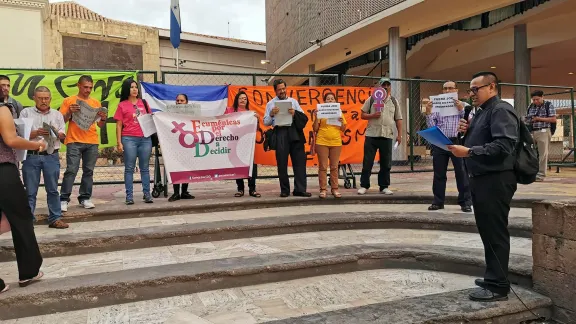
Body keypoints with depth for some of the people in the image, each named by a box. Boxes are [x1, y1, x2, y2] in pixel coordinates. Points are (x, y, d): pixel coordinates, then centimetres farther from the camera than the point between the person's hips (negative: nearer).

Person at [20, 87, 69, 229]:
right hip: (31, 156, -2)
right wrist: (36, 133, -18)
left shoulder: (57, 115, 12)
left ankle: (55, 218, 12)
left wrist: (55, 133, -14)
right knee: (30, 191, 4)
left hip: (51, 157, 2)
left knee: (52, 189, 6)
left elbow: (63, 135, 7)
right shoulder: (26, 113, 6)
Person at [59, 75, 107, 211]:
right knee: (71, 171, -7)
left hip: (92, 142, 3)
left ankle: (85, 198, 11)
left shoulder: (96, 103, 14)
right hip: (74, 142, -3)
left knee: (88, 171, 4)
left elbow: (100, 125, 14)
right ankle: (64, 199, -3)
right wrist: (69, 112, -14)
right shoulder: (69, 101, 5)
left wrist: (103, 119, -7)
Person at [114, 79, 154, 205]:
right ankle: (129, 196, 3)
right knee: (129, 168, 0)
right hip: (129, 139, -3)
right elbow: (119, 125, 3)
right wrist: (119, 142, -4)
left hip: (145, 138, 3)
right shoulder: (122, 105, 5)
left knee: (145, 168, 6)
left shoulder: (143, 103, 13)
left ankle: (147, 194, 11)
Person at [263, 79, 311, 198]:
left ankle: (300, 189, 2)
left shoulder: (293, 101, 16)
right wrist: (271, 114, -12)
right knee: (282, 163, 1)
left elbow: (304, 117, 10)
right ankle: (284, 190, 10)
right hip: (280, 133, -2)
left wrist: (295, 113, -9)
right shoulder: (271, 104, 10)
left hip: (294, 132, 2)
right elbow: (266, 122, 6)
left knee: (299, 161, -2)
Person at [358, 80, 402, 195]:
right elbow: (362, 115, 6)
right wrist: (372, 115, -13)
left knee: (386, 163, 5)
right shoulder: (371, 99, 5)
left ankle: (384, 187, 15)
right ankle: (364, 186, 8)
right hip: (371, 135, -2)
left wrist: (399, 134, 4)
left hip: (387, 136, 2)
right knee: (367, 162, 0)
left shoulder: (394, 101, 11)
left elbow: (398, 119, 12)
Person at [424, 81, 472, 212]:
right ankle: (438, 201, 14)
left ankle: (465, 202, 6)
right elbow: (431, 126, 6)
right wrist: (428, 113, -7)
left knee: (461, 173, -1)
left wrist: (461, 110, -13)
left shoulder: (464, 105, 8)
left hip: (457, 142, -2)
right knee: (439, 173, 6)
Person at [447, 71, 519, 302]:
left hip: (495, 180, -10)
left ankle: (498, 286, 2)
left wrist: (469, 152, -27)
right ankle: (493, 276, 26)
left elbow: (503, 146, -25)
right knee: (487, 231, 15)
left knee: (495, 232, -5)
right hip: (481, 179, 10)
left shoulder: (501, 110, -12)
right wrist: (466, 132, 6)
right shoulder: (482, 112, 19)